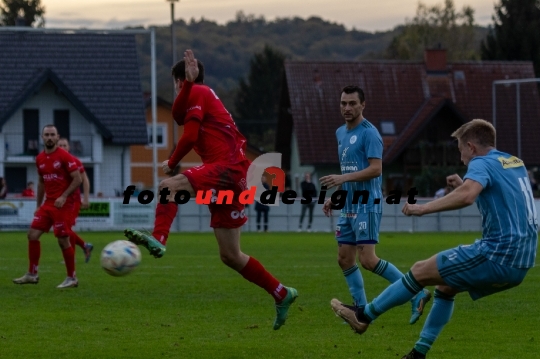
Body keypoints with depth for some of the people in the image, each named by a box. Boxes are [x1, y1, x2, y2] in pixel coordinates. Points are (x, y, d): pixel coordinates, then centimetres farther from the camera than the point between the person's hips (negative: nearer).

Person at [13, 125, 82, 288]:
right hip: (47, 204, 7)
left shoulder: (64, 157, -11)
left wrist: (64, 196, -22)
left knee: (63, 240, -6)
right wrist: (38, 205, 17)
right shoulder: (40, 159, 10)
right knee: (32, 234, 3)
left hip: (62, 205, -7)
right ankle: (32, 275, 13)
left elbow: (77, 179, -13)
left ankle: (72, 278, 6)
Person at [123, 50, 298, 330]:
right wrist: (189, 83, -8)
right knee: (230, 256, 10)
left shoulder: (198, 93, 2)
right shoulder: (203, 96, 27)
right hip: (229, 178, 9)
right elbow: (178, 116, 4)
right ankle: (282, 294, 17)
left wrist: (172, 164, 6)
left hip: (227, 167, -9)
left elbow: (189, 136, -8)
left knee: (168, 186, -28)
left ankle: (158, 239, -48)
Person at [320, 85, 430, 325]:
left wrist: (342, 178, -27)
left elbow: (375, 169, -21)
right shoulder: (341, 133, 16)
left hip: (367, 206, -9)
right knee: (344, 259, 6)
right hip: (349, 206, 9)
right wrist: (334, 197, 20)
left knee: (368, 260, -15)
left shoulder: (369, 133, -12)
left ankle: (416, 294, -7)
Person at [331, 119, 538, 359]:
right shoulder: (515, 163, 17)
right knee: (445, 285, 23)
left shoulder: (482, 164, -9)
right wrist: (463, 185, 30)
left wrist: (423, 208, -24)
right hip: (521, 264, 9)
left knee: (420, 271, 3)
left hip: (497, 257, -9)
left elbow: (466, 196, -31)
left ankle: (364, 316, 13)